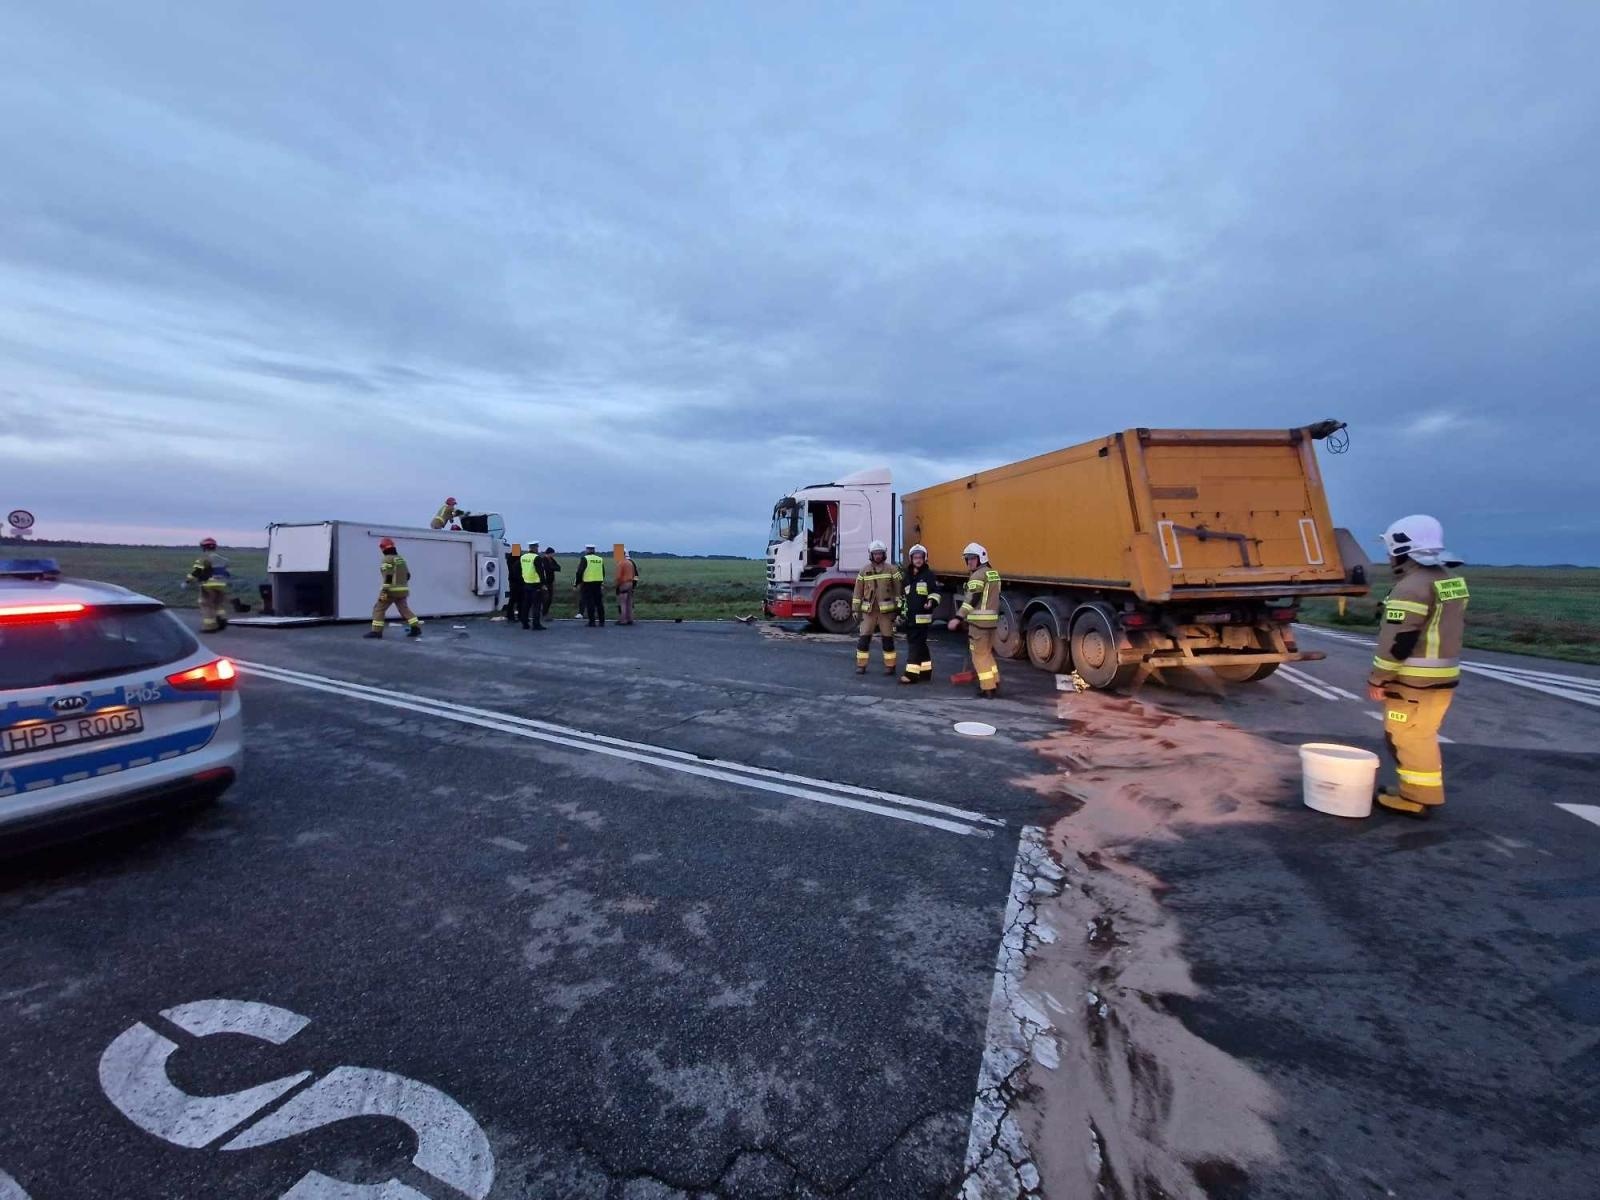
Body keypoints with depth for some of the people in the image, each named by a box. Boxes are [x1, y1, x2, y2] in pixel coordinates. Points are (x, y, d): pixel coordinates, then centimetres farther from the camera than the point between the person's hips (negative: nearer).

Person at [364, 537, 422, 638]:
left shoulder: (387, 559, -10)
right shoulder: (401, 559, 14)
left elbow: (388, 576, -19)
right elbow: (407, 575, 17)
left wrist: (384, 590, -20)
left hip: (391, 590, -7)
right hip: (403, 590, 7)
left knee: (379, 609, 2)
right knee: (405, 609, 10)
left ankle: (376, 631, 0)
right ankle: (416, 628, 1)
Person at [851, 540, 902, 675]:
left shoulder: (891, 570, 1)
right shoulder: (864, 571, 6)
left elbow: (898, 589, 2)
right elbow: (858, 591, 7)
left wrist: (899, 607, -3)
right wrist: (856, 609, 4)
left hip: (886, 610, -1)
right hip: (869, 610, 1)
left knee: (887, 639, 4)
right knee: (864, 638, 0)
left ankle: (890, 666, 14)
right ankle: (861, 665, 10)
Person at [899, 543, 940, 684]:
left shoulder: (929, 574, -2)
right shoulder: (907, 575, 16)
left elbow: (935, 592, -4)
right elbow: (902, 595, 23)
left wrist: (932, 602, -23)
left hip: (923, 616, -7)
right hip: (910, 616, 7)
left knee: (916, 645, -10)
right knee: (920, 645, 13)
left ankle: (912, 674, -9)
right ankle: (926, 672, 23)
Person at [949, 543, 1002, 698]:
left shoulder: (978, 574, -12)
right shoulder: (993, 573, 17)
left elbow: (972, 598, -22)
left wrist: (958, 617, -26)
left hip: (979, 620, -9)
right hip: (992, 619, 9)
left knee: (979, 655, -1)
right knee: (987, 652, 20)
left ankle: (988, 689, 2)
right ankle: (995, 684, 26)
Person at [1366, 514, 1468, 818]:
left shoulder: (1412, 586, -19)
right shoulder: (1453, 580, 12)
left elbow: (1398, 638, -21)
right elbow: (1454, 626, 20)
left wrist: (1378, 678, -15)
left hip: (1415, 678, -10)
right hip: (1443, 674, 10)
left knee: (1406, 736, 0)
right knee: (1421, 735, 19)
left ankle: (1418, 798, 7)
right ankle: (1425, 791, 29)